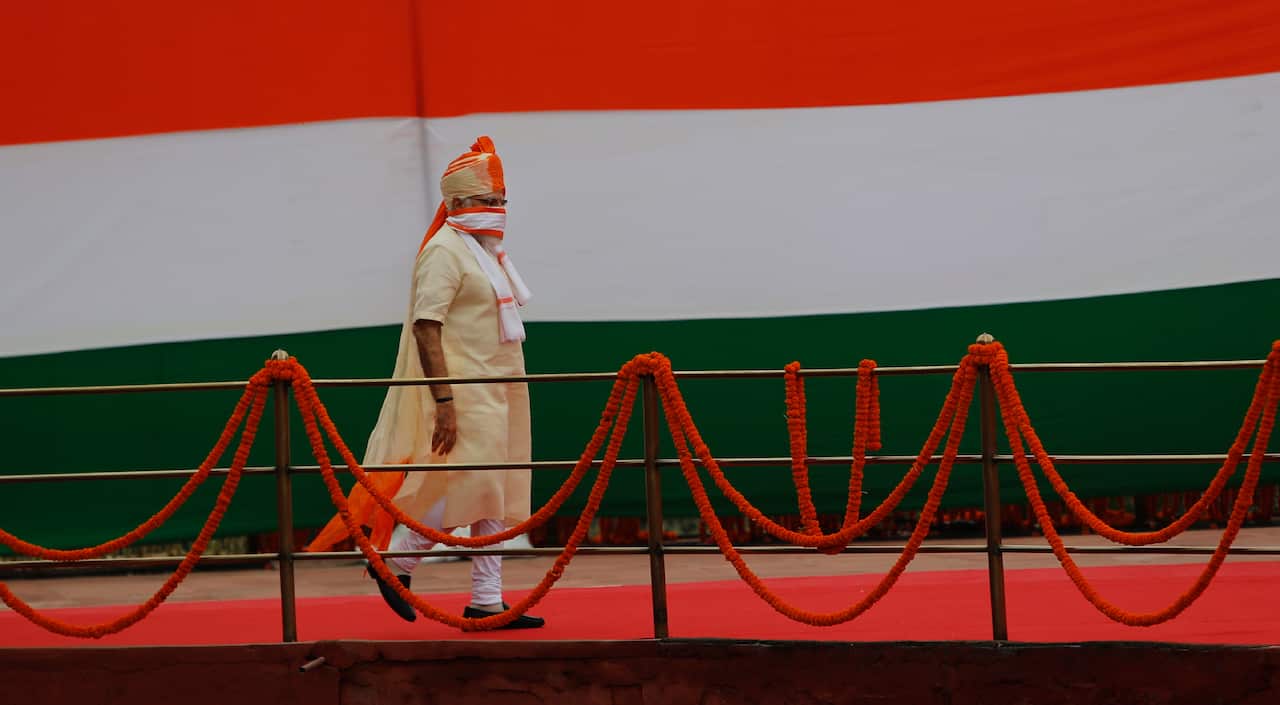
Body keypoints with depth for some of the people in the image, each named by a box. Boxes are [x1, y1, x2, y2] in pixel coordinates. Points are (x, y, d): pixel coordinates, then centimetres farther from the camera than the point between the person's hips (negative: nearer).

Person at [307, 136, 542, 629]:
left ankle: (487, 600, 11)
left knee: (494, 495, 7)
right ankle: (394, 560, 4)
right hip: (463, 393, -9)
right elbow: (425, 327, -19)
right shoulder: (445, 249, -11)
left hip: (498, 392, 9)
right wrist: (443, 400, -25)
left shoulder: (486, 250, 16)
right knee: (467, 485, -13)